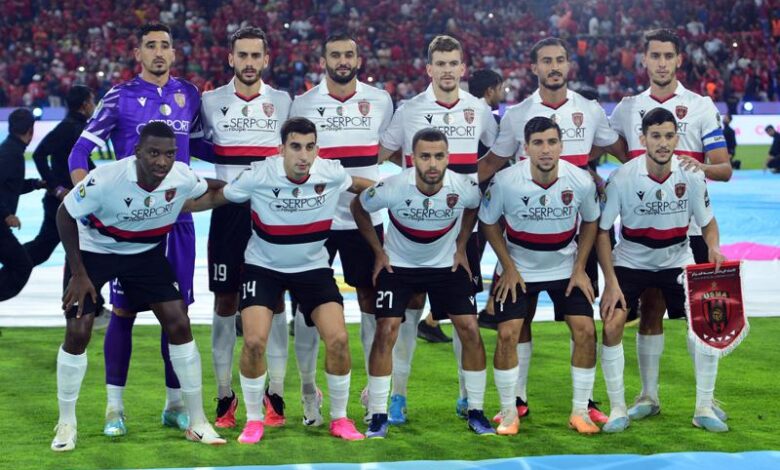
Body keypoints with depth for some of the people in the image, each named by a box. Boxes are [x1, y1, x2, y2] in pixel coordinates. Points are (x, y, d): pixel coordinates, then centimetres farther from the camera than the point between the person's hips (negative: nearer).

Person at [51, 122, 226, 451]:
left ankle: (197, 422, 6)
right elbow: (65, 215, -18)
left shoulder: (183, 179, -23)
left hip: (146, 252, 3)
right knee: (77, 333, -11)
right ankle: (66, 423, 10)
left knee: (179, 324, -5)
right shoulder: (106, 179, -34)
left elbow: (210, 191, 5)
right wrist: (79, 274, -18)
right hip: (93, 250, -3)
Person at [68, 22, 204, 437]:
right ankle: (115, 407, 6)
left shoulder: (188, 95, 9)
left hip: (177, 216, 3)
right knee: (124, 310, -2)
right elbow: (80, 153, -4)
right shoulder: (120, 98, -2)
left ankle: (174, 404, 16)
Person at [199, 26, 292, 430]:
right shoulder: (211, 102, 4)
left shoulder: (283, 102, 5)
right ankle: (225, 396, 8)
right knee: (225, 302, 1)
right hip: (228, 211, 0)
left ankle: (274, 396, 5)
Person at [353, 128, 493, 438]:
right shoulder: (392, 188, -27)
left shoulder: (465, 188, -22)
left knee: (470, 330, -7)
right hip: (399, 265, -1)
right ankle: (378, 415, -1)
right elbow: (358, 209, -5)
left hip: (447, 264, 2)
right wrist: (378, 251, -3)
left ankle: (475, 412, 6)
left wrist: (461, 247, 3)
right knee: (386, 330, -13)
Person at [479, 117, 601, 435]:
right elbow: (488, 222, -6)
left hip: (566, 268, 1)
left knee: (585, 331, -8)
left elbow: (590, 222, 2)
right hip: (518, 268, -1)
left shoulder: (581, 181, -17)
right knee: (508, 334, -12)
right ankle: (509, 412, 5)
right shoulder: (505, 181, -22)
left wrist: (579, 269, -3)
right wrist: (508, 268, -10)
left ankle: (579, 412, 6)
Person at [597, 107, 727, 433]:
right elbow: (602, 231, -12)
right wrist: (611, 282, -17)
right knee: (611, 325, -17)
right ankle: (618, 409, -3)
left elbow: (708, 222, 1)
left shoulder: (691, 175, -14)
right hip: (630, 261, -2)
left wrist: (713, 247, -22)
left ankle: (704, 408, 5)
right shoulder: (623, 178, -20)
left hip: (677, 261, 2)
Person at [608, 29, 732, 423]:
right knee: (650, 308, 7)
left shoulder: (701, 106, 1)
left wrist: (701, 168, -25)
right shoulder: (628, 107, 9)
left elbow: (725, 168, -3)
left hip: (690, 224, -2)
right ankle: (648, 394, 15)